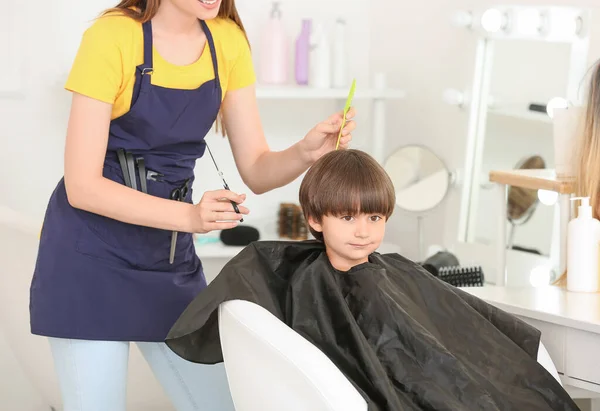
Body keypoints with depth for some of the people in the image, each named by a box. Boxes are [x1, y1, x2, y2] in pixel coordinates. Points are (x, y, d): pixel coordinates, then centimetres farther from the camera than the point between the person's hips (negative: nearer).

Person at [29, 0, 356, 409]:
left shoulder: (228, 41, -1)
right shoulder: (111, 37, -17)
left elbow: (256, 171, 1)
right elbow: (81, 185, -19)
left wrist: (306, 152, -21)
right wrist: (189, 216, -31)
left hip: (171, 255, 5)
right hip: (93, 255, -5)